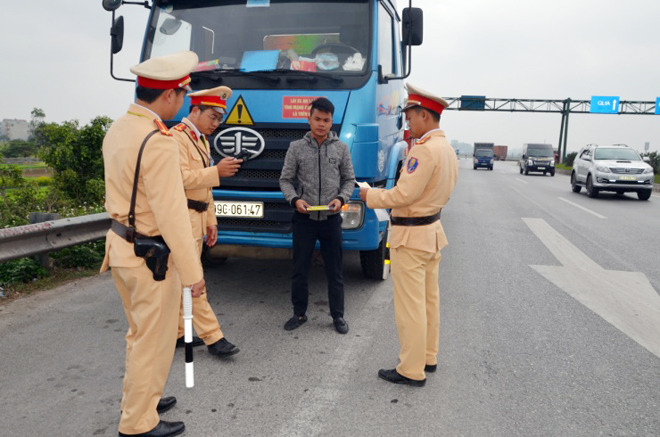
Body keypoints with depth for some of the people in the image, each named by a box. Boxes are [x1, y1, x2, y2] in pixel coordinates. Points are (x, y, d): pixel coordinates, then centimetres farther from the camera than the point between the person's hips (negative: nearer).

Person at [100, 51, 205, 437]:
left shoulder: (117, 129, 4)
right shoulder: (158, 141, -24)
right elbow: (171, 216, -24)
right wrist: (192, 272, -18)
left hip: (120, 244, 9)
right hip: (150, 258, -9)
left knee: (140, 333, 24)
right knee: (153, 342, 8)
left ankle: (140, 399, 42)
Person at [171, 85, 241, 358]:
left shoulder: (202, 141, 19)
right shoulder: (176, 137, -11)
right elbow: (181, 178, -22)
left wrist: (210, 221, 19)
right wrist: (217, 171, -28)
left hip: (197, 218, 10)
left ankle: (176, 332, 23)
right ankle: (212, 337, -3)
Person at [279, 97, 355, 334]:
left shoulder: (341, 148, 3)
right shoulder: (296, 147, 2)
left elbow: (349, 180, 8)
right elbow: (285, 180, 5)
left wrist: (341, 198, -10)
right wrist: (295, 199, -13)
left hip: (331, 218, 0)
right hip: (304, 217, 0)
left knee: (335, 270, 8)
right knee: (300, 269, 9)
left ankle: (338, 316, 21)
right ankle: (299, 313, 24)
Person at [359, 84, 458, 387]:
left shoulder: (425, 150, -20)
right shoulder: (447, 149, 11)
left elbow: (404, 194, -23)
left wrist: (371, 196, -8)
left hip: (410, 236, -10)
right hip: (432, 231, 10)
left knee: (410, 306, -1)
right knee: (429, 300, 18)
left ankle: (412, 371, 10)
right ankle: (428, 358, 31)